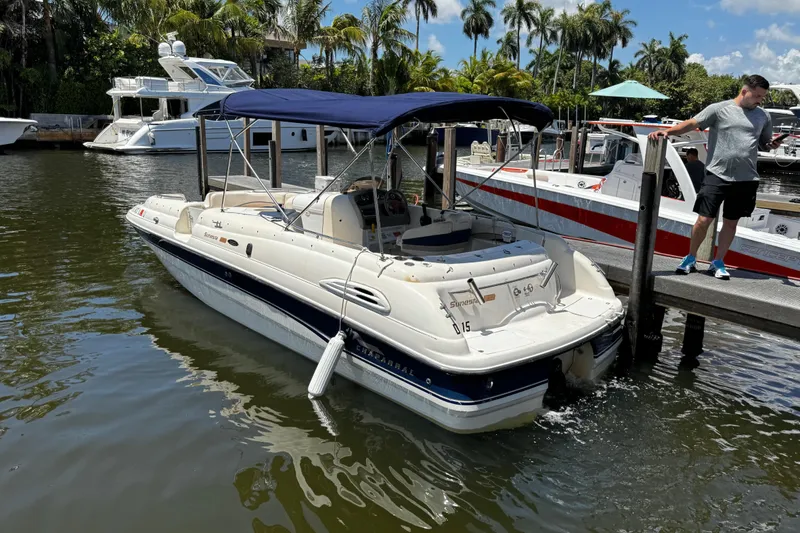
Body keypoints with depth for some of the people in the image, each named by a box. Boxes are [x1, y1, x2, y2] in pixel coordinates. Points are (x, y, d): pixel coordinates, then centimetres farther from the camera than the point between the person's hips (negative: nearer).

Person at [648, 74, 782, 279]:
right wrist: (667, 131, -26)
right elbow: (691, 124, -11)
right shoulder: (719, 109, -2)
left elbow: (765, 142, 22)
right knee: (704, 219, -4)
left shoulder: (763, 116, 12)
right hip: (717, 175, -4)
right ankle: (690, 259, 14)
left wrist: (773, 144, -1)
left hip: (746, 179, 4)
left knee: (731, 222, 10)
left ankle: (718, 263, 21)